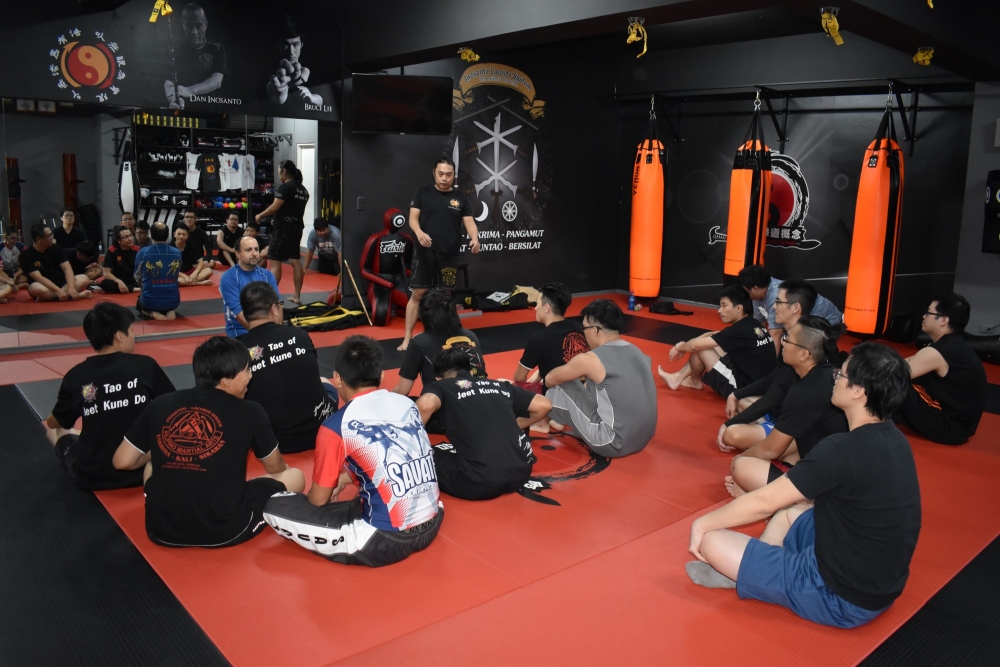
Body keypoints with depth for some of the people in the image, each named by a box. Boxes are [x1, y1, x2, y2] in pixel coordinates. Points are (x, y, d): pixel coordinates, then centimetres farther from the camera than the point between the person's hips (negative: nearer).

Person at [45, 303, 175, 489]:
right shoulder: (146, 366, -12)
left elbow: (55, 423, 9)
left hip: (92, 476, 1)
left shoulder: (76, 376, -9)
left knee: (53, 429, 28)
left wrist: (49, 421, 33)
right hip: (143, 468, -1)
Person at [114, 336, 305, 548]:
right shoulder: (249, 412, -4)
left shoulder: (160, 405, 3)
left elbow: (122, 462, 10)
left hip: (162, 530, 4)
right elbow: (276, 468, 12)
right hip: (226, 529, -4)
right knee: (295, 476, 16)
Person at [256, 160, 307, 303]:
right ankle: (297, 296, 10)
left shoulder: (285, 187, -13)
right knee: (295, 261, 9)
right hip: (296, 228, 8)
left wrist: (260, 216, -2)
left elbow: (275, 207, -16)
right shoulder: (303, 189, 13)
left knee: (276, 262, -4)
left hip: (284, 229, -8)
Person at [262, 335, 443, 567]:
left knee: (274, 508, 2)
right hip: (432, 525, 7)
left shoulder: (336, 426, -11)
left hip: (387, 541, -7)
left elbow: (318, 501, 2)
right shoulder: (407, 404, 5)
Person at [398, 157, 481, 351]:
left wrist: (474, 238, -20)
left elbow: (469, 221, 1)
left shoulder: (460, 198, 7)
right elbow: (413, 217, -3)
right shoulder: (422, 192, 3)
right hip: (425, 252, -2)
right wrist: (419, 232, -25)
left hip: (449, 254, 2)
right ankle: (407, 338, 4)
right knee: (417, 294, -2)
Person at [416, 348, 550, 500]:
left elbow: (426, 404, -14)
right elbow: (544, 405, 20)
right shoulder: (499, 385, 20)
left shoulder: (439, 387, 9)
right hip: (521, 472, 6)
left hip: (480, 483, -5)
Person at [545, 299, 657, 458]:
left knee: (559, 388, 4)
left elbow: (550, 379, 0)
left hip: (613, 444, -8)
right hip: (643, 438, 8)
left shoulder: (589, 359, -16)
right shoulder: (637, 352, 5)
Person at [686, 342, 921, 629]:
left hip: (842, 596, -9)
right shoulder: (891, 439, 0)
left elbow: (764, 503, -17)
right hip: (879, 583, 9)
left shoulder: (845, 450, -26)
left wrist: (701, 523, -5)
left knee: (711, 541, -11)